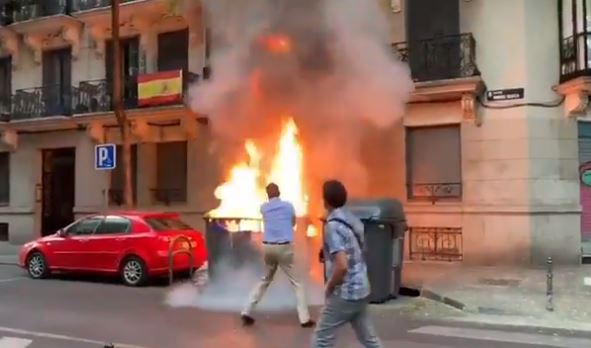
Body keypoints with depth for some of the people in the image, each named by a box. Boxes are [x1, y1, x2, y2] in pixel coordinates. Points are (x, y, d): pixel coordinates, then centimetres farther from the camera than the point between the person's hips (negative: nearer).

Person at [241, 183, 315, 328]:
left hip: (268, 247, 3)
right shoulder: (288, 205, 1)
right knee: (296, 283, 5)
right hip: (284, 248, -3)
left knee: (265, 280, 21)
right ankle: (305, 318, 0)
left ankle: (247, 312, 18)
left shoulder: (264, 208, 6)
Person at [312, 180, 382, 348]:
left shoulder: (333, 226, -19)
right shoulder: (354, 220, 7)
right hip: (361, 291, 8)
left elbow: (342, 266, -26)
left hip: (344, 294, -8)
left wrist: (329, 288, -12)